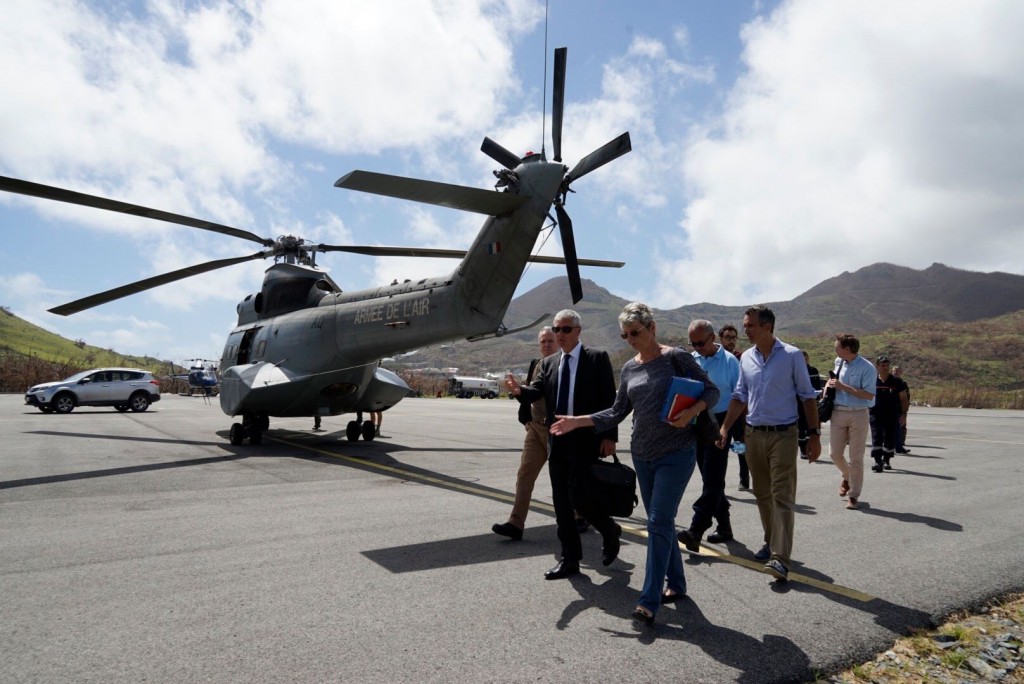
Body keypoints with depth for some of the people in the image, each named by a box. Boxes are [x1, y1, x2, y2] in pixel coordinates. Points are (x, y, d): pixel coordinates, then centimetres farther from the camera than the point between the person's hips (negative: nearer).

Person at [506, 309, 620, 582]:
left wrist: (609, 437, -15)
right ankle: (570, 559, 22)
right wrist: (519, 390, -22)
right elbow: (535, 392, 1)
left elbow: (609, 400, -8)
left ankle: (609, 530, 23)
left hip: (586, 442, -6)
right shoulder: (548, 363, 11)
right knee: (561, 503, 9)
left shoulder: (597, 358, -4)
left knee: (578, 498, -8)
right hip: (557, 442, 6)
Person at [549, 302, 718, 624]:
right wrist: (578, 421, 1)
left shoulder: (676, 358, -7)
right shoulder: (629, 368, 8)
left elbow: (712, 390, -4)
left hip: (676, 452, -6)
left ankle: (649, 600, -4)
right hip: (642, 454, 6)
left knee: (659, 522, -9)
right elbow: (617, 412, 10)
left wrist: (691, 411, -23)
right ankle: (676, 584, 30)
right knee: (660, 521, 14)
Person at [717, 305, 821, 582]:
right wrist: (724, 429, 3)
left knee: (782, 496, -7)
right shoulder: (746, 358, 7)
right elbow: (740, 397, 12)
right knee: (762, 494, 13)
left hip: (783, 434, -5)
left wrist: (814, 434, -7)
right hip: (754, 434, 5)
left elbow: (808, 396, -3)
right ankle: (772, 543, 28)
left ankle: (780, 557, -9)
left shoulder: (792, 356, -6)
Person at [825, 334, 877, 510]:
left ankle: (853, 495, 15)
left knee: (856, 458, 4)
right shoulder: (838, 362, 5)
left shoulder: (866, 367, -14)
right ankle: (847, 476, 37)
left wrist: (842, 386, -21)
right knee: (834, 453, 6)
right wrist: (829, 384, 6)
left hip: (858, 414, -5)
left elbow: (869, 395, -20)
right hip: (838, 413, 5)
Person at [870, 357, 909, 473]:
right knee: (876, 438, -9)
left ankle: (886, 461, 23)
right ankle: (878, 462, -10)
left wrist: (903, 414, -2)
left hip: (892, 415, 1)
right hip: (875, 415, -1)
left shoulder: (896, 381, 2)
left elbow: (904, 399, 6)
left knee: (890, 439, 7)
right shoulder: (872, 380, 2)